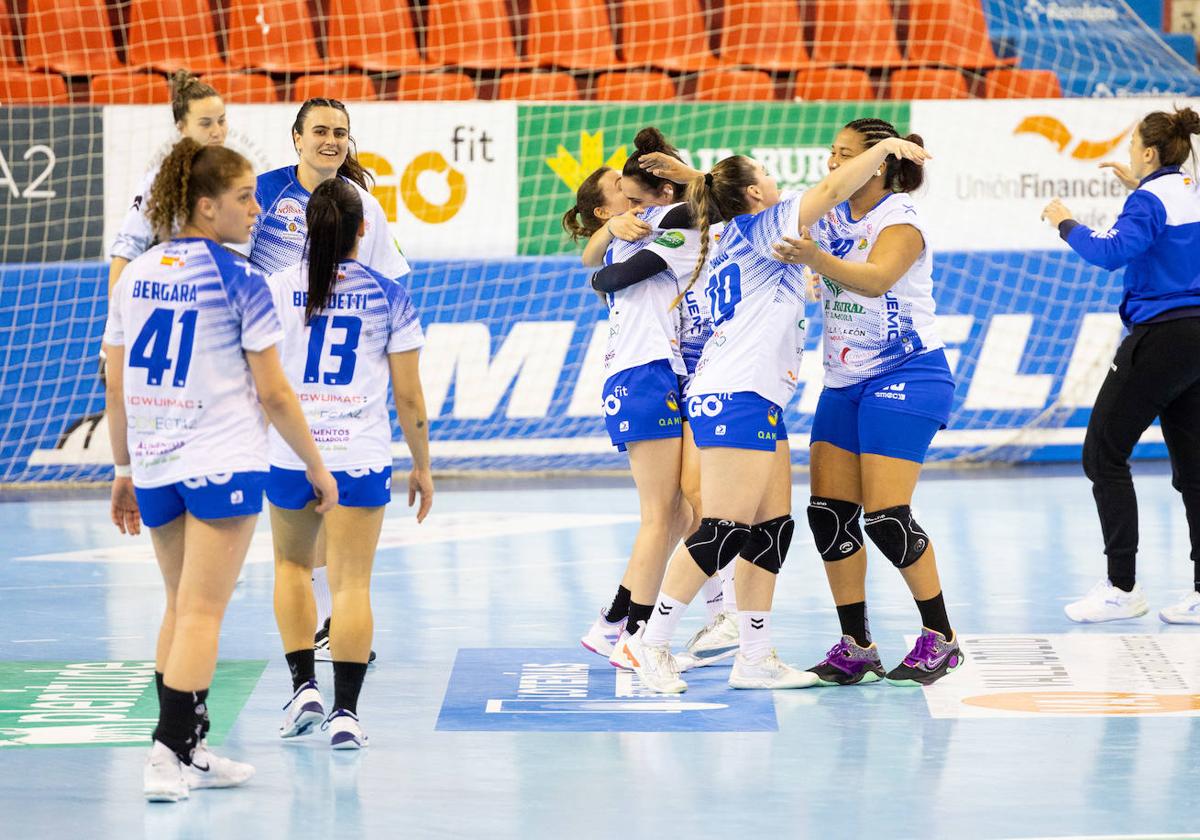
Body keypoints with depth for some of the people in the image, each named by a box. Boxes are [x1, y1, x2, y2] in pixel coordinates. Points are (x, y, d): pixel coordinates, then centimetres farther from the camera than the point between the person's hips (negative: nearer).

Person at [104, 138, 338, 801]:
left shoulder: (133, 277, 8)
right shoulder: (239, 282, -8)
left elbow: (116, 388, 10)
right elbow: (273, 394, -7)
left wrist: (124, 469, 19)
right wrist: (317, 467, 3)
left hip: (154, 466, 6)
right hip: (222, 463, -6)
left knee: (182, 607, 17)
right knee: (201, 613, -5)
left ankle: (190, 751, 19)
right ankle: (169, 757, -13)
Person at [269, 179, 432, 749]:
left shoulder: (277, 288, 0)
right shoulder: (388, 295, -1)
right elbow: (408, 395, 1)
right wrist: (422, 466, 11)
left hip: (289, 453, 1)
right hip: (360, 455, -1)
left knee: (292, 564, 23)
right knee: (352, 583, 0)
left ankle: (304, 687, 14)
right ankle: (345, 713, -6)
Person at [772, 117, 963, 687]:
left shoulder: (900, 219, -14)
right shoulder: (833, 216, 8)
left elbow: (876, 278, -33)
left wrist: (817, 258, -50)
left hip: (905, 378, -8)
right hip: (844, 383, 8)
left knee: (886, 516, -14)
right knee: (829, 512, 0)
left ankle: (941, 639, -1)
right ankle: (855, 647, 6)